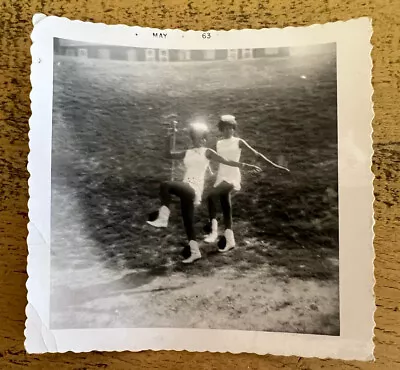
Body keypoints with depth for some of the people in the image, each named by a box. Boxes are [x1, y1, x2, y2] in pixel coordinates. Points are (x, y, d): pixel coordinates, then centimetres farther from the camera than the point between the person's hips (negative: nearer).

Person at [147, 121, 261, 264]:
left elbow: (227, 162, 3)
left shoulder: (207, 152, 5)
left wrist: (247, 165, -3)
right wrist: (169, 139, 3)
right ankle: (195, 252, 19)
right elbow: (169, 155, 15)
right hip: (186, 189, 6)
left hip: (194, 189, -6)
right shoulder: (187, 153, 19)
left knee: (165, 185, -27)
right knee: (188, 222, 9)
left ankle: (163, 219, -23)